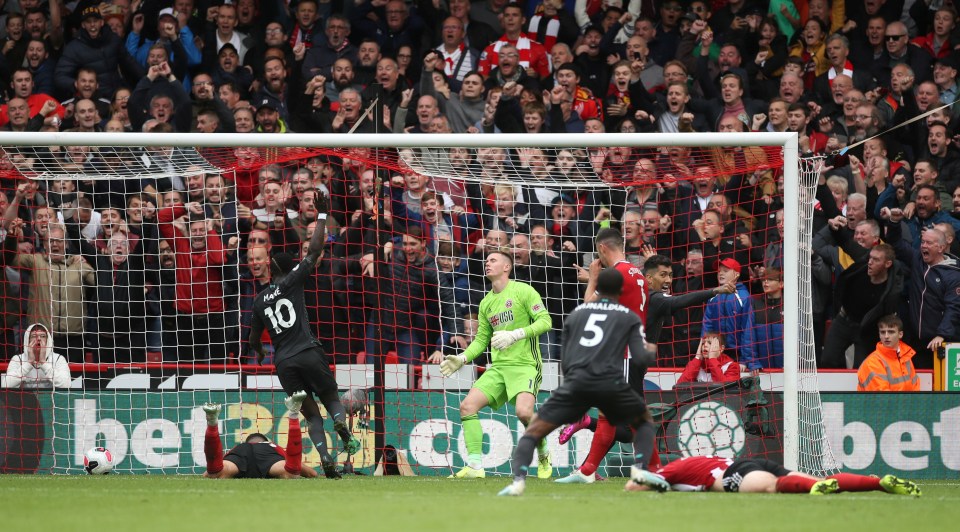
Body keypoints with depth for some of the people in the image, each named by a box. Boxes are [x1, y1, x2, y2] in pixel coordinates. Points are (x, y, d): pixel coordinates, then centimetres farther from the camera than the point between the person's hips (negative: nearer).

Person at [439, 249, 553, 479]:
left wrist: (515, 335, -21)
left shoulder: (522, 291, -4)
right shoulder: (486, 303, 17)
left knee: (523, 412, -28)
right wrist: (462, 358, 5)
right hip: (498, 366, 7)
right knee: (467, 405, -10)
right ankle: (475, 466, -10)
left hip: (525, 365, -7)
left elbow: (545, 321, -11)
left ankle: (544, 455, 0)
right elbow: (481, 339, 22)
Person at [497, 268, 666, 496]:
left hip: (575, 382, 1)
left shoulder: (576, 314, 22)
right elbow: (641, 358, 6)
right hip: (611, 383, -1)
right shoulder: (630, 318, 15)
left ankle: (518, 480, -16)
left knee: (534, 431, 7)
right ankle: (639, 468, -1)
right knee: (645, 422, 24)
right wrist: (651, 353, 28)